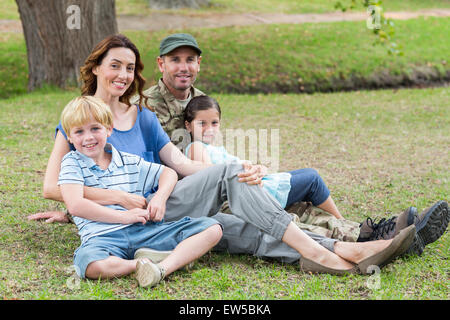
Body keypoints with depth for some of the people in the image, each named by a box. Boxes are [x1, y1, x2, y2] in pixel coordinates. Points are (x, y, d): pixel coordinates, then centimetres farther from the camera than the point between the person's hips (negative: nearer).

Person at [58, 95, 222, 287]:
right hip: (103, 237, -4)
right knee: (90, 264, -43)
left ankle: (163, 268, -32)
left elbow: (168, 173, 30)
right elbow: (75, 205, -9)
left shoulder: (128, 162, 20)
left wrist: (160, 198, 6)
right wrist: (125, 216, -11)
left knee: (212, 229, -11)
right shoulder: (72, 163, 7)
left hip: (144, 231, 5)